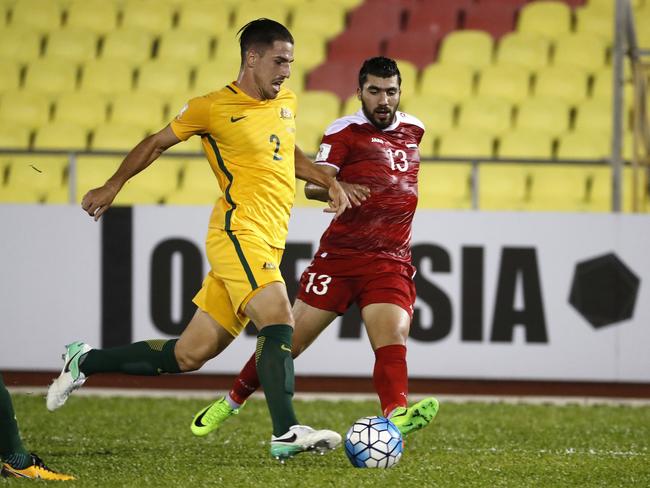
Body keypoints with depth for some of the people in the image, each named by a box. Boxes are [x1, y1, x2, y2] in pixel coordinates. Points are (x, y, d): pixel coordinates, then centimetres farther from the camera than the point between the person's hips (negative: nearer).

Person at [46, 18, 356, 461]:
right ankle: (286, 433, -33)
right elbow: (157, 143, 12)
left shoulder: (286, 102, 17)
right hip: (240, 233, -7)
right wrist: (113, 186, 14)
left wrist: (329, 181, 17)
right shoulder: (213, 108, -3)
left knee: (188, 356, 7)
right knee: (279, 320, -26)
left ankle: (84, 362, 22)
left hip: (266, 246, 7)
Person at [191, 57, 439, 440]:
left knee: (393, 341, -22)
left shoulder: (413, 129, 13)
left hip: (391, 263, 2)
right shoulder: (346, 131, -3)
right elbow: (313, 184, -18)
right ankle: (232, 401, 24)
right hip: (339, 255, -2)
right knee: (289, 340, 3)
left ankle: (396, 415, -45)